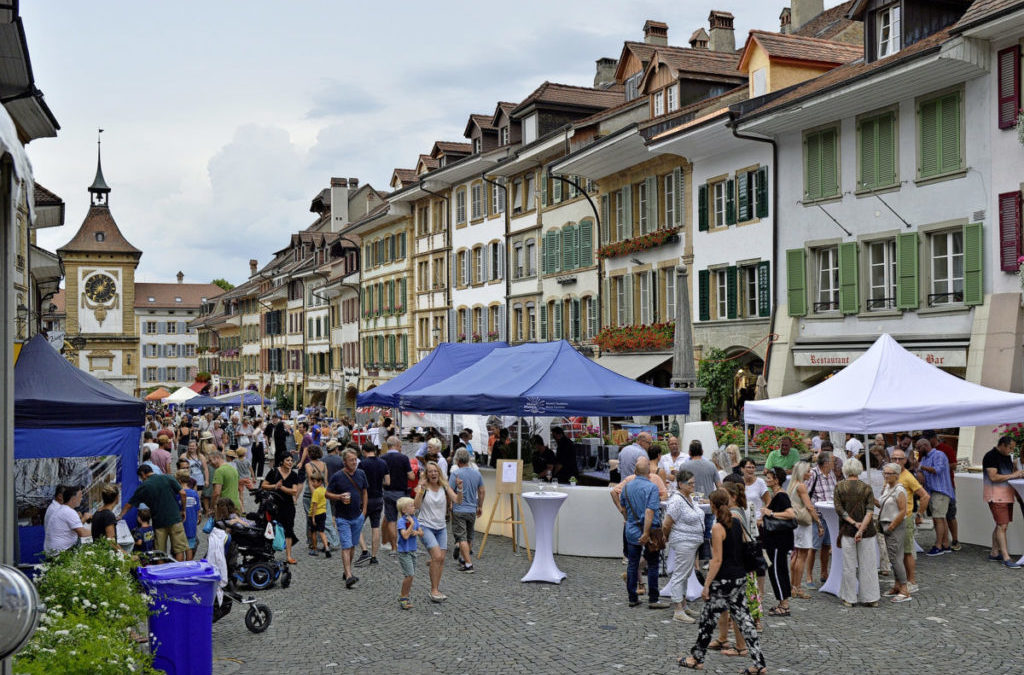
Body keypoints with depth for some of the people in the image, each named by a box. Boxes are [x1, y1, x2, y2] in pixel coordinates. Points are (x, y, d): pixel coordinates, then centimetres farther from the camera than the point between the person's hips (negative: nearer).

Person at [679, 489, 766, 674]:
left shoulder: (718, 528, -17)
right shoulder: (737, 522, 6)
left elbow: (717, 560, -18)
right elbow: (743, 550, 12)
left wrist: (707, 584, -14)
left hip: (723, 580, -7)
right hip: (740, 577, 7)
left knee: (708, 618, 7)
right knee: (743, 618, 10)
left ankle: (697, 659, 20)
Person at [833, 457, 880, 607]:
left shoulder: (839, 487, -1)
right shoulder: (866, 488, -1)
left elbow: (839, 509, -8)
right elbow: (870, 512, -11)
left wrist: (853, 523, -10)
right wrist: (861, 529, -17)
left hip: (847, 531, 0)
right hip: (866, 532, 0)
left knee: (849, 565, 7)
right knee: (867, 565, 7)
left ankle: (849, 598, 12)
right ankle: (870, 598, 10)